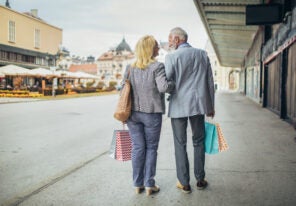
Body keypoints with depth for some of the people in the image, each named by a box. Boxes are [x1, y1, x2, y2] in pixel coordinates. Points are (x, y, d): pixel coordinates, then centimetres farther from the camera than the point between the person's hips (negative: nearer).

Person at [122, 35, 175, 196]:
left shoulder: (130, 68, 5)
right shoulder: (157, 67, -11)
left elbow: (123, 89, 5)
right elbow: (163, 87, -22)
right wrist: (174, 84, -3)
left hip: (133, 113, 4)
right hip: (152, 114, -4)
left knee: (137, 148, 11)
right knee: (151, 148, 9)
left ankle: (138, 184, 16)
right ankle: (149, 185, 12)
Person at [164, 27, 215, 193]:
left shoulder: (172, 57, -8)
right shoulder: (203, 54, 6)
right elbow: (210, 82, 8)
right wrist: (211, 105, 15)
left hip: (179, 105, -3)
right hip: (199, 103, 4)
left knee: (180, 144, 6)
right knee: (199, 142, 15)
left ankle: (184, 183, 12)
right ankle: (200, 179, 21)